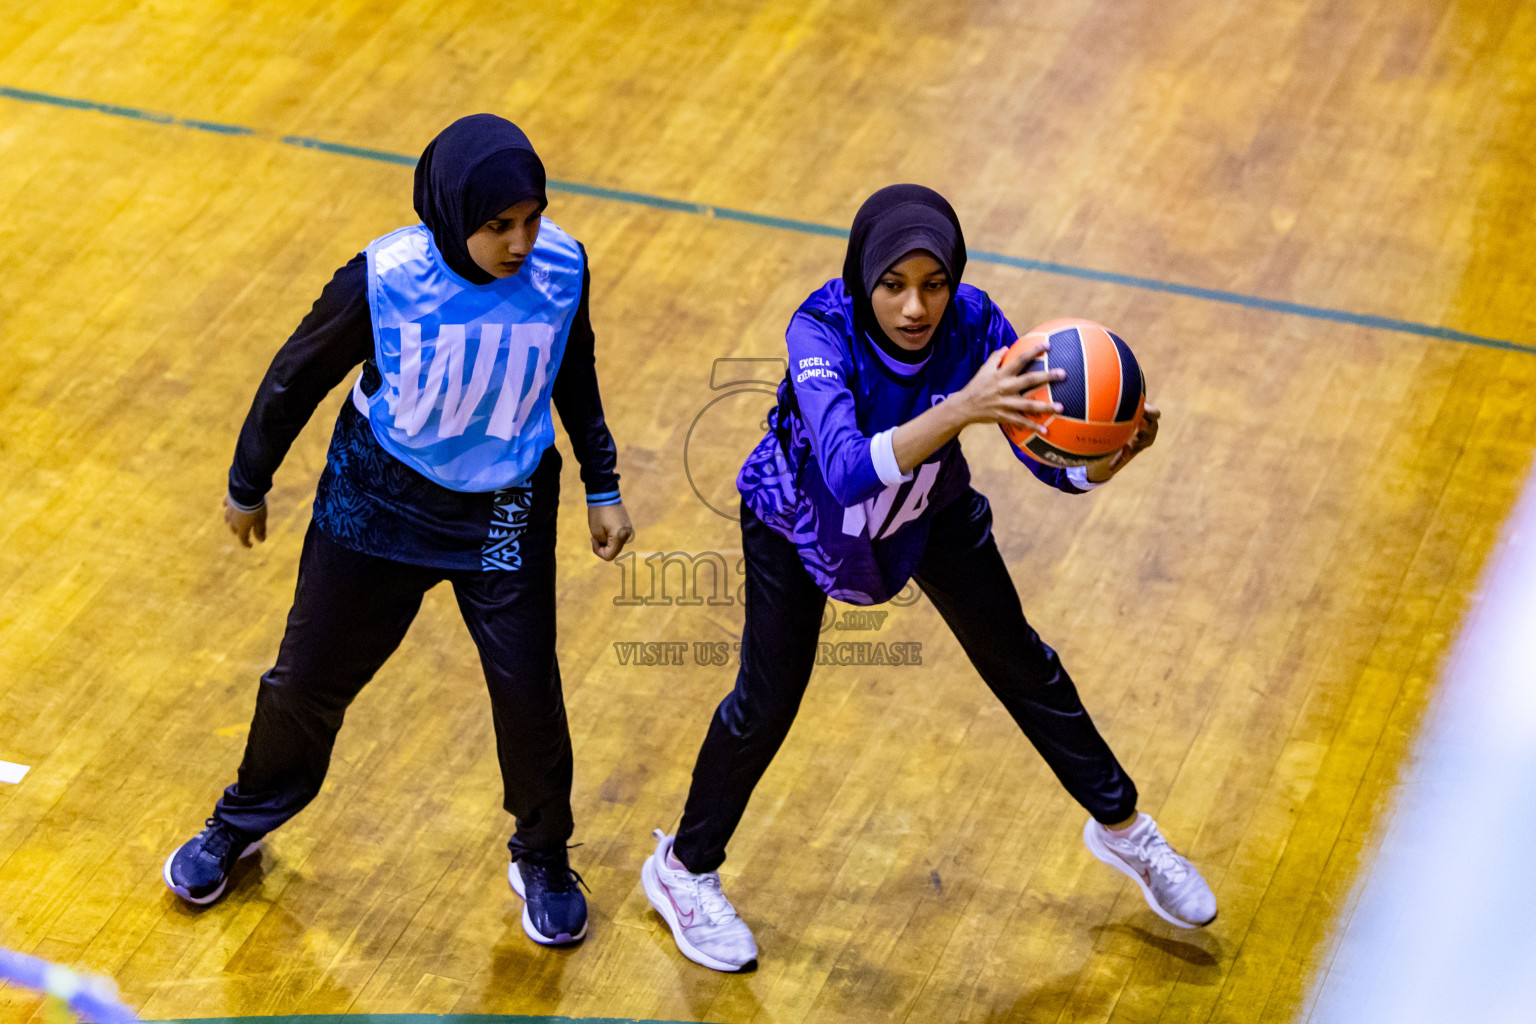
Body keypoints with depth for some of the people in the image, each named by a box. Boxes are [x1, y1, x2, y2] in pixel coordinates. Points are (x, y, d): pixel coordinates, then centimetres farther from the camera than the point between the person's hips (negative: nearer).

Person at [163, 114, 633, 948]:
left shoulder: (560, 269, -20)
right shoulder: (382, 282, -28)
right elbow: (297, 378, -11)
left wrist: (602, 488, 9)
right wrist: (248, 488, 1)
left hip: (506, 518, 1)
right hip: (379, 505, -1)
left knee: (529, 695, 3)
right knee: (310, 677, 14)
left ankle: (542, 860, 32)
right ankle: (243, 822, 43)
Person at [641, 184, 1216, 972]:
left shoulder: (973, 325, -31)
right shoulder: (821, 331, -40)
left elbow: (1053, 458, -27)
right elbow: (850, 471, -55)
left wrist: (1108, 458, -50)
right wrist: (960, 410, -69)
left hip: (930, 509, 3)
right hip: (800, 517, -3)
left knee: (1018, 662, 14)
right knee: (768, 700, 2)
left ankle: (1122, 828, 37)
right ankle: (684, 870, 28)